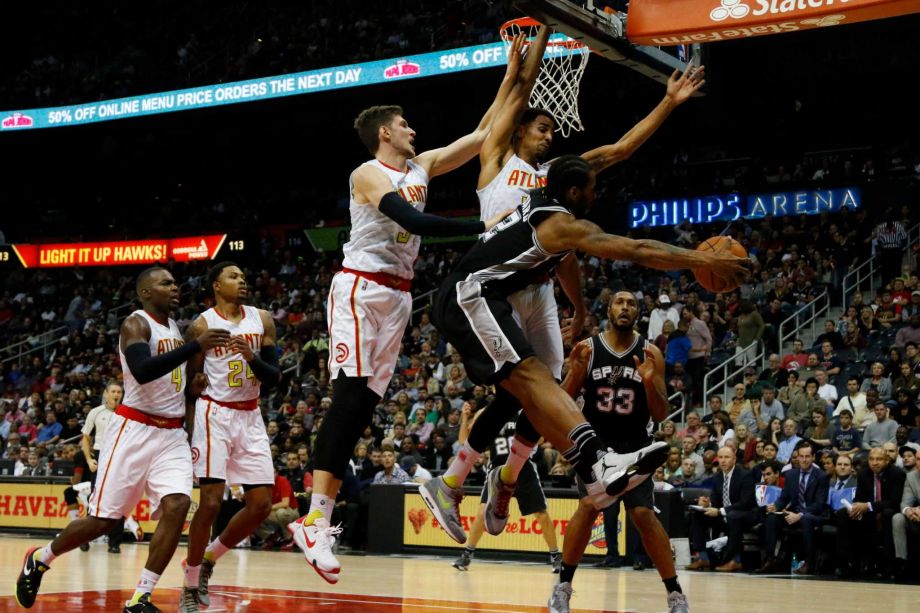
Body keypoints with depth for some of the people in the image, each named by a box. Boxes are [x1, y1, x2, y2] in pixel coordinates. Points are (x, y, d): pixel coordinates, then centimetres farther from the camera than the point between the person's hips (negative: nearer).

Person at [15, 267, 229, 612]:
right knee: (104, 518, -2)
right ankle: (39, 559, 25)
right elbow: (142, 372, -31)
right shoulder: (136, 324, -11)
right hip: (134, 430, -7)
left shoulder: (175, 328, 14)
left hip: (172, 434, 7)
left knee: (176, 506, -15)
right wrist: (197, 346, -33)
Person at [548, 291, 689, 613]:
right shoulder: (587, 348, -5)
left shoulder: (650, 354, -4)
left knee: (644, 515, -8)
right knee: (588, 507, -18)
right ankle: (563, 585, -4)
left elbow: (660, 415, -3)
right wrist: (575, 374, -21)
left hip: (634, 445, 1)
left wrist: (649, 381, -22)